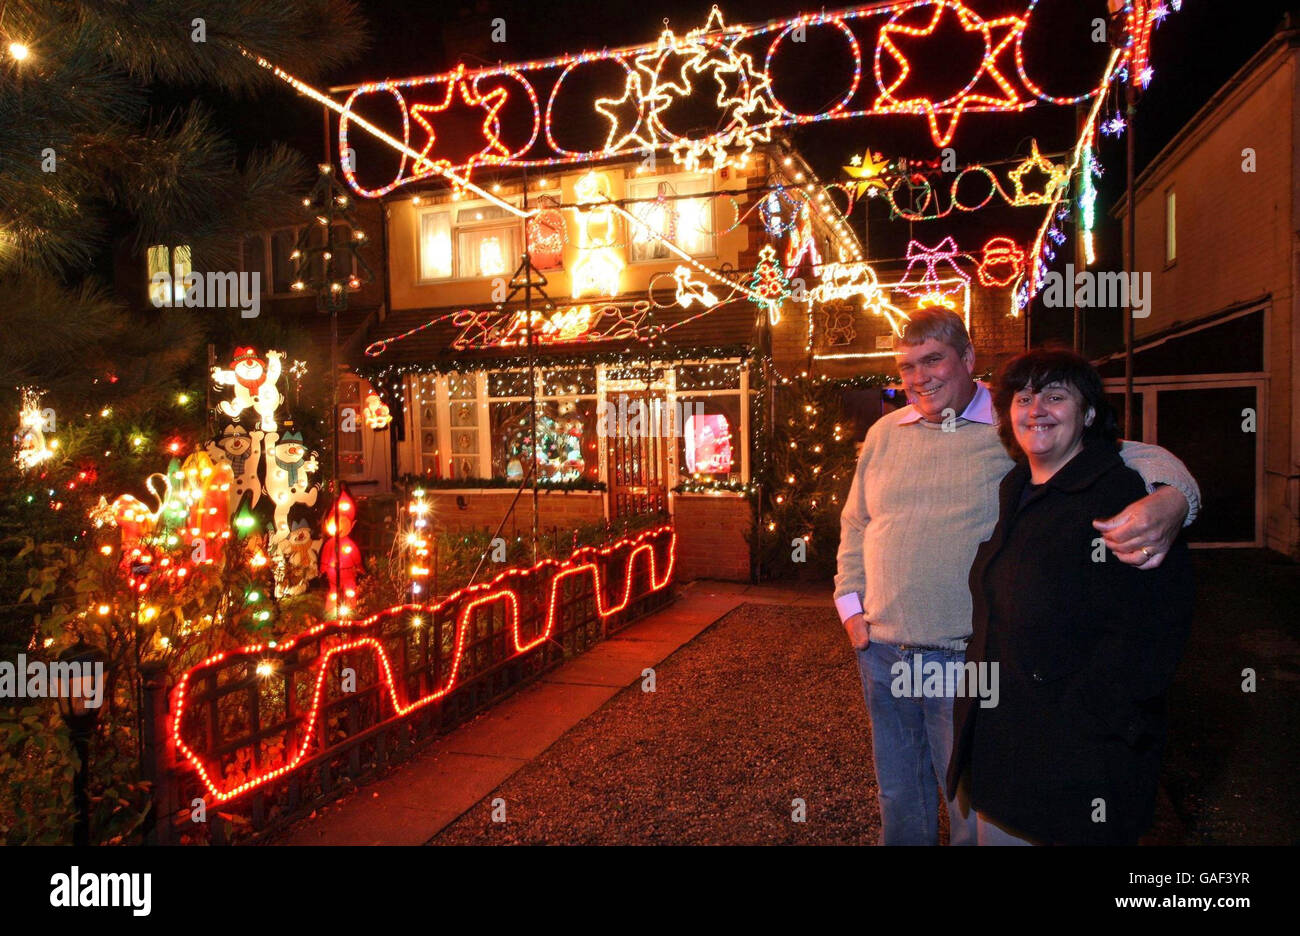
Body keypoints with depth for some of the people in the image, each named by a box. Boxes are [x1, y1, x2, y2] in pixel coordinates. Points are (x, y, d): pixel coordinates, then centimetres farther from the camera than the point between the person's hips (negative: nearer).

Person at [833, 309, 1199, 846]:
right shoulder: (885, 433, 8)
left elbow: (1132, 455, -13)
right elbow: (855, 524, 17)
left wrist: (1171, 499, -34)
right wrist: (850, 602, 8)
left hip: (969, 660, -4)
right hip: (881, 654, 4)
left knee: (975, 809, 13)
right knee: (899, 798, 22)